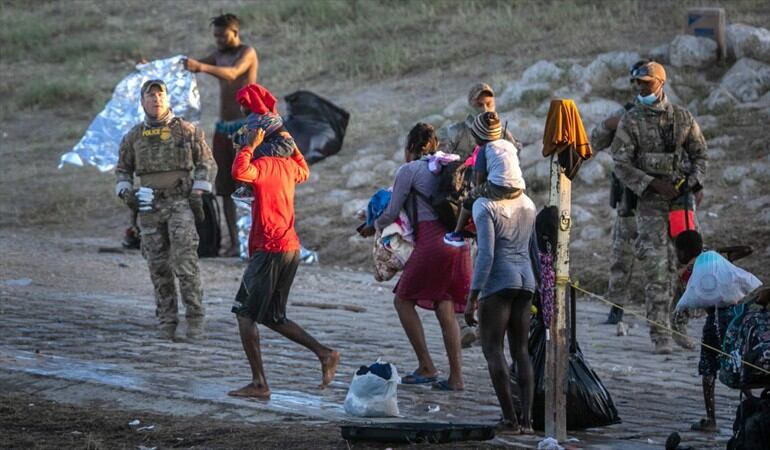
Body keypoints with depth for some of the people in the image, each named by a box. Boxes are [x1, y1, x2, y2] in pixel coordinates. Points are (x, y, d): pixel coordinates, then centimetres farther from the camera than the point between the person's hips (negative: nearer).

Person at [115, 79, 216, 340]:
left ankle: (195, 320, -8)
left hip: (180, 203, -3)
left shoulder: (186, 130, 0)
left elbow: (207, 163, 4)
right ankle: (167, 323, 11)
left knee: (185, 262, -14)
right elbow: (123, 169, 18)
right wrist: (126, 193, -1)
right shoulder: (134, 137, 7)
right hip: (150, 208, 3)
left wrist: (198, 195, -6)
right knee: (159, 267, 4)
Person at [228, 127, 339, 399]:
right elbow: (304, 173, 36)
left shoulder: (265, 165, -13)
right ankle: (324, 353, 11)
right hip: (291, 248, 9)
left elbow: (239, 172, -33)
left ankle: (259, 383, -10)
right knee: (272, 317, 18)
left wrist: (250, 145, -19)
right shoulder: (288, 166, 12)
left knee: (244, 313, -5)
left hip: (270, 251, -9)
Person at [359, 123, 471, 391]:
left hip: (432, 241, -7)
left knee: (403, 299, 7)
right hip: (458, 239, 7)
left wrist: (373, 228, 24)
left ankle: (426, 368, 0)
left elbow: (391, 215, 2)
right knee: (446, 310, 9)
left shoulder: (408, 170, 1)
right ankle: (456, 376, 4)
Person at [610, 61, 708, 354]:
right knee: (657, 267, -10)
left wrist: (696, 184, -1)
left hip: (683, 197, 3)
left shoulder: (682, 118, 9)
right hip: (650, 202, -3)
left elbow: (699, 153, 15)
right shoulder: (630, 121, 2)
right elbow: (621, 164, -3)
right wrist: (653, 184, -13)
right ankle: (660, 335, -10)